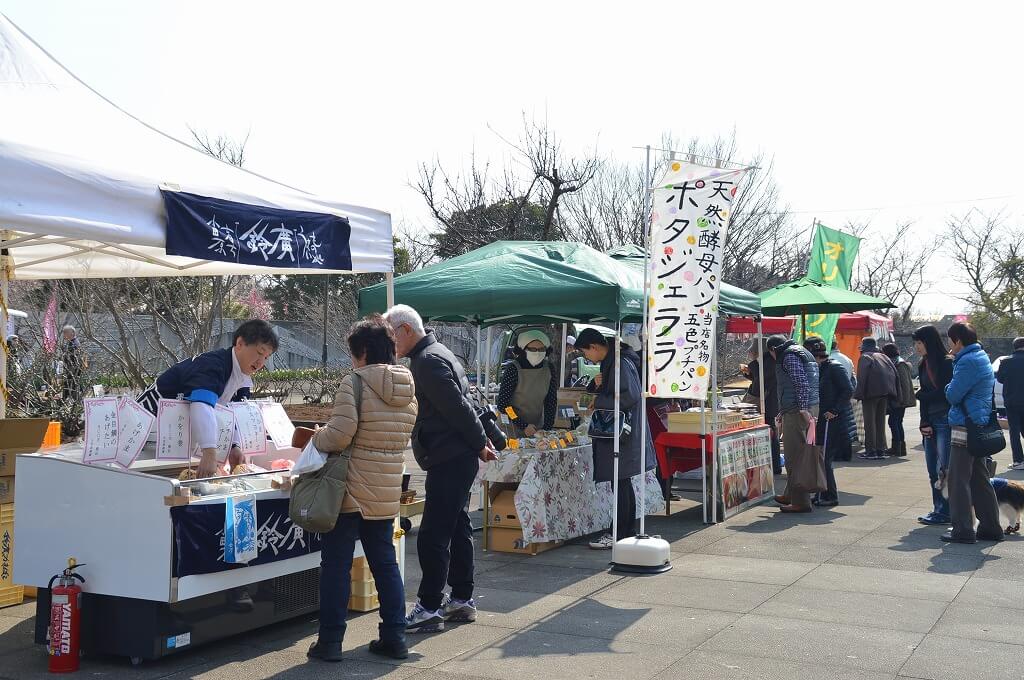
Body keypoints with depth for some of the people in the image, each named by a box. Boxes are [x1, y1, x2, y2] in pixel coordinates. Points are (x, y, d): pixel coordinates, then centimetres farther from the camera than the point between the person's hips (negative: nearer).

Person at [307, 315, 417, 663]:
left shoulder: (355, 383, -14)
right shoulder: (409, 390, 7)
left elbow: (339, 435, -20)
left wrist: (317, 438, 0)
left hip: (351, 489, -6)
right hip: (387, 492, 6)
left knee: (336, 564, 4)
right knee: (385, 562, 15)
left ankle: (330, 641, 9)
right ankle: (395, 636, 18)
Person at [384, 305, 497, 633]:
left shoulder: (428, 361, -16)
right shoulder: (436, 354, 18)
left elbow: (458, 408, -20)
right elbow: (463, 405, 20)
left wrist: (479, 443, -10)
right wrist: (481, 440, 16)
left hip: (449, 461, -11)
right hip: (459, 457, 11)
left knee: (433, 536, -7)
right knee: (457, 528, 15)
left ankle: (429, 608, -3)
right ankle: (462, 600, 24)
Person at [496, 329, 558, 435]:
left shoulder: (549, 369, -3)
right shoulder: (513, 369, -17)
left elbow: (551, 401, 2)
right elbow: (502, 404, -17)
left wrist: (547, 428, -7)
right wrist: (523, 426, -21)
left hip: (537, 429, 4)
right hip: (513, 429, -4)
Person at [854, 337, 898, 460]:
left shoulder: (865, 357, -2)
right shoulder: (883, 356, 18)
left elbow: (862, 377, -13)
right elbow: (894, 373, 14)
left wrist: (859, 394, -14)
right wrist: (891, 391, 15)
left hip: (872, 392, -6)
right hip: (885, 392, 6)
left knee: (870, 422, -3)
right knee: (880, 422, 13)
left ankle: (871, 451, -5)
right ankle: (881, 450, 13)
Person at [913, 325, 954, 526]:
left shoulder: (947, 363, -9)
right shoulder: (924, 365, 15)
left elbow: (946, 392, -12)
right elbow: (924, 395, 11)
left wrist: (921, 395, 1)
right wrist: (925, 423, 2)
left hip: (945, 420, -8)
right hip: (930, 422, 8)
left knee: (943, 469, -6)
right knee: (933, 470, 8)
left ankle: (944, 512, -1)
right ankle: (938, 509, 14)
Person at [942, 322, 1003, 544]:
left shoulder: (968, 361, -16)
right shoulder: (981, 357, 16)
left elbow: (953, 395, -16)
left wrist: (950, 386, 3)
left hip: (966, 427, -10)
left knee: (958, 480, -4)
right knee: (979, 480, 15)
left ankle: (963, 530, -2)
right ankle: (991, 527, 19)